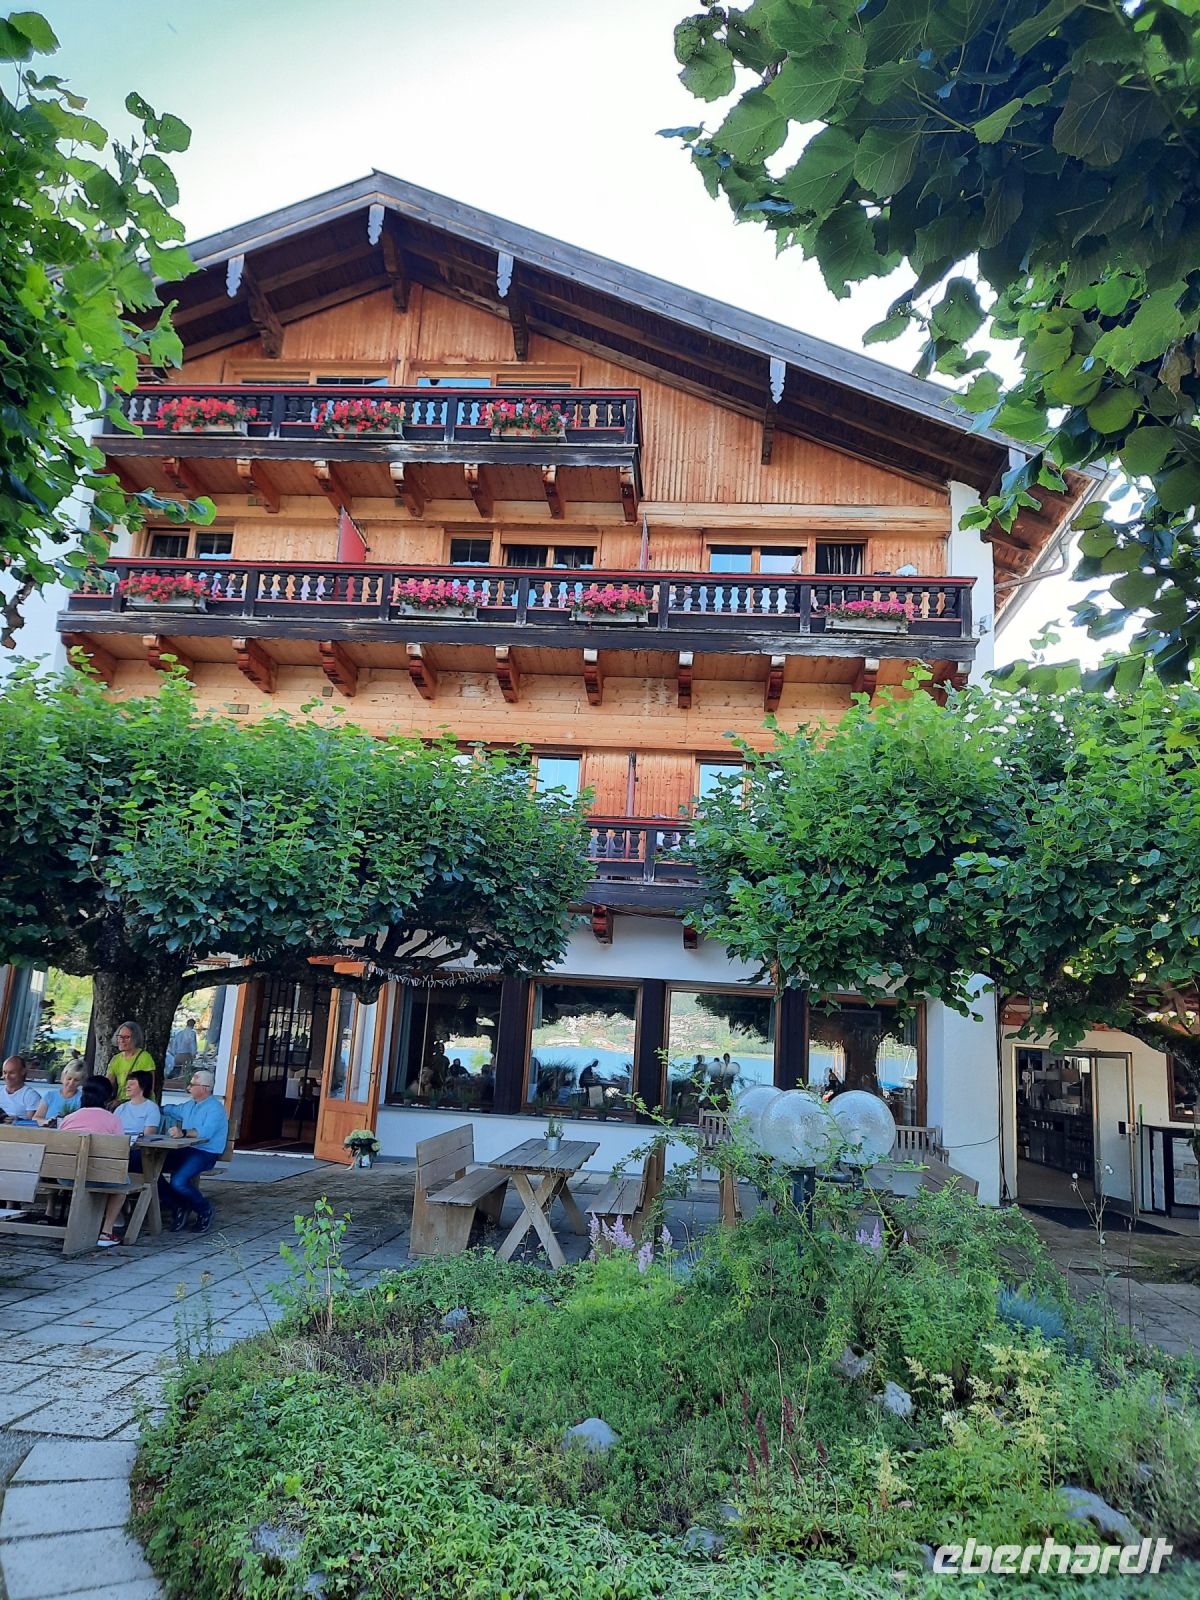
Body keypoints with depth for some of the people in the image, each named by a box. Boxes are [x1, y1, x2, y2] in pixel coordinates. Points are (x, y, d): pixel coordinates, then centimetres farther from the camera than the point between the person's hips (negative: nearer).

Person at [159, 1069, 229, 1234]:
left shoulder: (215, 1108, -10)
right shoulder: (189, 1105, 19)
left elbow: (206, 1132, -28)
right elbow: (172, 1111, 40)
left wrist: (183, 1132, -40)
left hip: (205, 1153, -8)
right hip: (184, 1150, 8)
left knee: (178, 1182, -29)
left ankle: (204, 1210, 0)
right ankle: (180, 1206, 4)